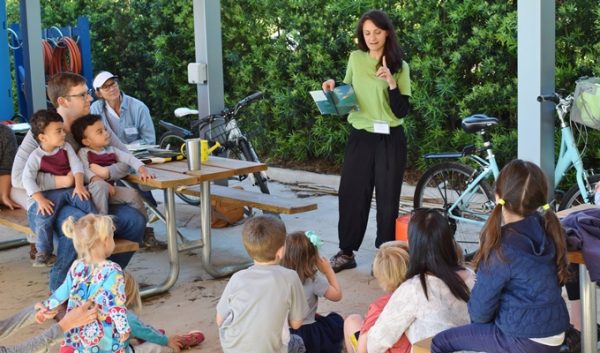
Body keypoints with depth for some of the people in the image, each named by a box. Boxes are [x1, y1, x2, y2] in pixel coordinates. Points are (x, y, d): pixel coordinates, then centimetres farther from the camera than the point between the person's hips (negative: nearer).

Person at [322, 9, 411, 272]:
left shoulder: (399, 66, -2)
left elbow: (401, 111, -10)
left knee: (387, 198, 3)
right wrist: (333, 88, -3)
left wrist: (391, 82, -22)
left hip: (390, 140, -2)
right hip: (360, 137, 2)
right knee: (351, 194, 4)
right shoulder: (355, 59, 4)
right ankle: (346, 253, 16)